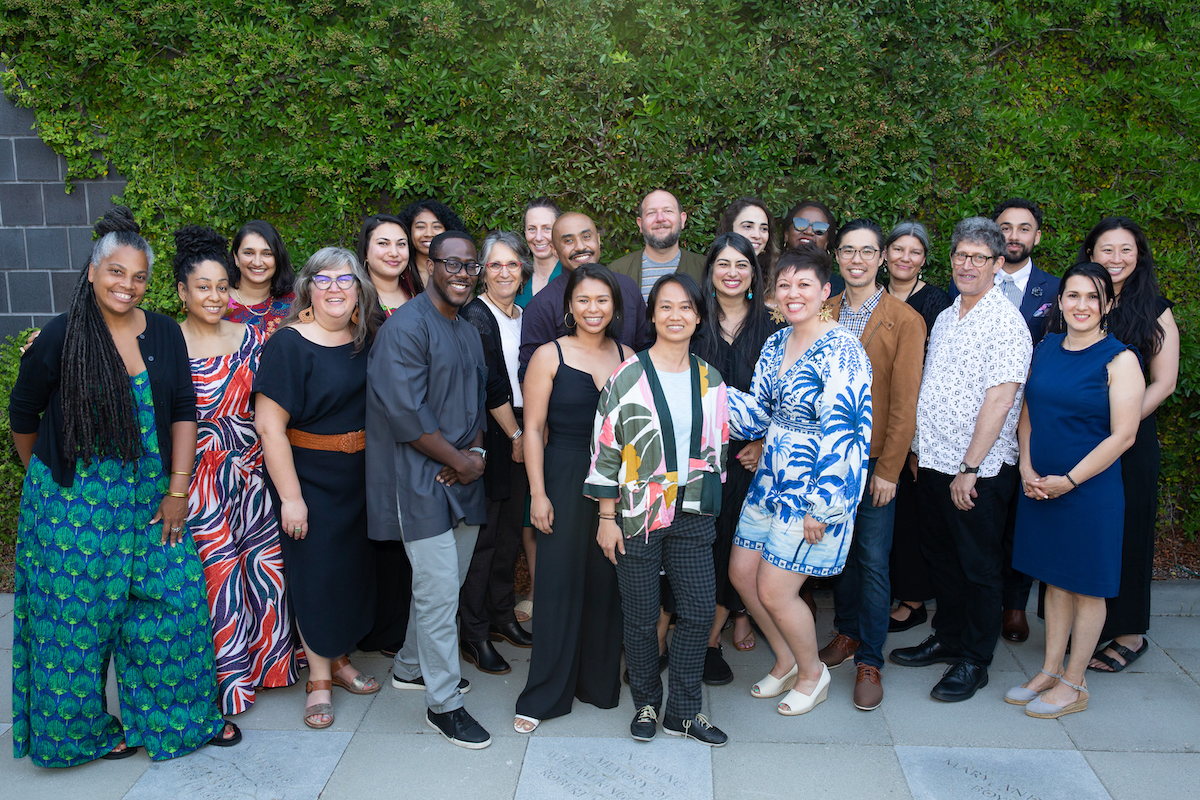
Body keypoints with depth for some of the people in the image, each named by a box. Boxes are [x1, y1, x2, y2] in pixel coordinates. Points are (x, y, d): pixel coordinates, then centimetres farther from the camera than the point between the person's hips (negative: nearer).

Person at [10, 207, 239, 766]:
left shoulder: (164, 334, 2)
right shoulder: (59, 338, -8)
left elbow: (183, 411, 2)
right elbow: (23, 416, 4)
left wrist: (178, 489, -3)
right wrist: (44, 475, 14)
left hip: (150, 498, 3)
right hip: (73, 500, -3)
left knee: (174, 602, 6)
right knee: (76, 615, 7)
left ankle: (179, 717, 25)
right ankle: (81, 729, 29)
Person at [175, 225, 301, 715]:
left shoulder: (250, 338, 7)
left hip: (250, 473, 3)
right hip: (197, 480, -3)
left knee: (263, 565, 6)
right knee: (212, 575, 0)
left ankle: (264, 662, 26)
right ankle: (224, 680, 16)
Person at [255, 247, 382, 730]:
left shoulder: (366, 339, 3)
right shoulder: (289, 343, -15)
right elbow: (269, 424, -18)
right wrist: (290, 497, -20)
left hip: (358, 478, 6)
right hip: (307, 477, -6)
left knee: (353, 567, 15)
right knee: (315, 572, 3)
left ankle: (339, 659, 34)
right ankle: (319, 678, 20)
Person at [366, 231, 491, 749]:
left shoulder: (468, 332, 16)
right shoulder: (406, 326, -12)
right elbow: (407, 412, -19)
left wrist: (476, 453, -3)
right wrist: (461, 461, -12)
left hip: (463, 477, 8)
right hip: (421, 480, -8)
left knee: (445, 584, 16)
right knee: (438, 591, -5)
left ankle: (411, 667, 36)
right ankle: (443, 703, 9)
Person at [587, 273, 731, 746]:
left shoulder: (710, 380, 6)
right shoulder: (628, 377, -7)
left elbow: (718, 445, 14)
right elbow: (606, 450, -6)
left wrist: (709, 502, 11)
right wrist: (606, 518, -7)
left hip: (693, 513, 3)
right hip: (638, 513, -3)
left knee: (699, 610, 4)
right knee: (641, 616, 7)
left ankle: (684, 711, 22)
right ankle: (646, 704, 29)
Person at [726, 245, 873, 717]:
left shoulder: (841, 350, -17)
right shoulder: (776, 345, 8)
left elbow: (841, 433, -21)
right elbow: (756, 413, 9)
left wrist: (821, 506, -21)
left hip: (814, 489, -8)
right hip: (771, 481, 8)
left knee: (775, 591, -3)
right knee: (741, 572, 13)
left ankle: (812, 674, 26)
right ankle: (785, 661, 36)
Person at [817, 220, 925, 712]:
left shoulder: (905, 321, -5)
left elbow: (904, 404, -7)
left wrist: (889, 469, -11)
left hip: (874, 461, -3)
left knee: (873, 561, 1)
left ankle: (869, 662, 12)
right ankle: (847, 632, 33)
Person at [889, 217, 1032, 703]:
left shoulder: (1005, 322, -12)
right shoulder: (945, 318, 13)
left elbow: (999, 400, -19)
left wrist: (969, 468, -21)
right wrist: (920, 450, 14)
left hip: (978, 472, -7)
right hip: (933, 463, 7)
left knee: (978, 567, 5)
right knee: (940, 557, 17)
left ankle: (975, 662, 18)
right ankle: (948, 639, 33)